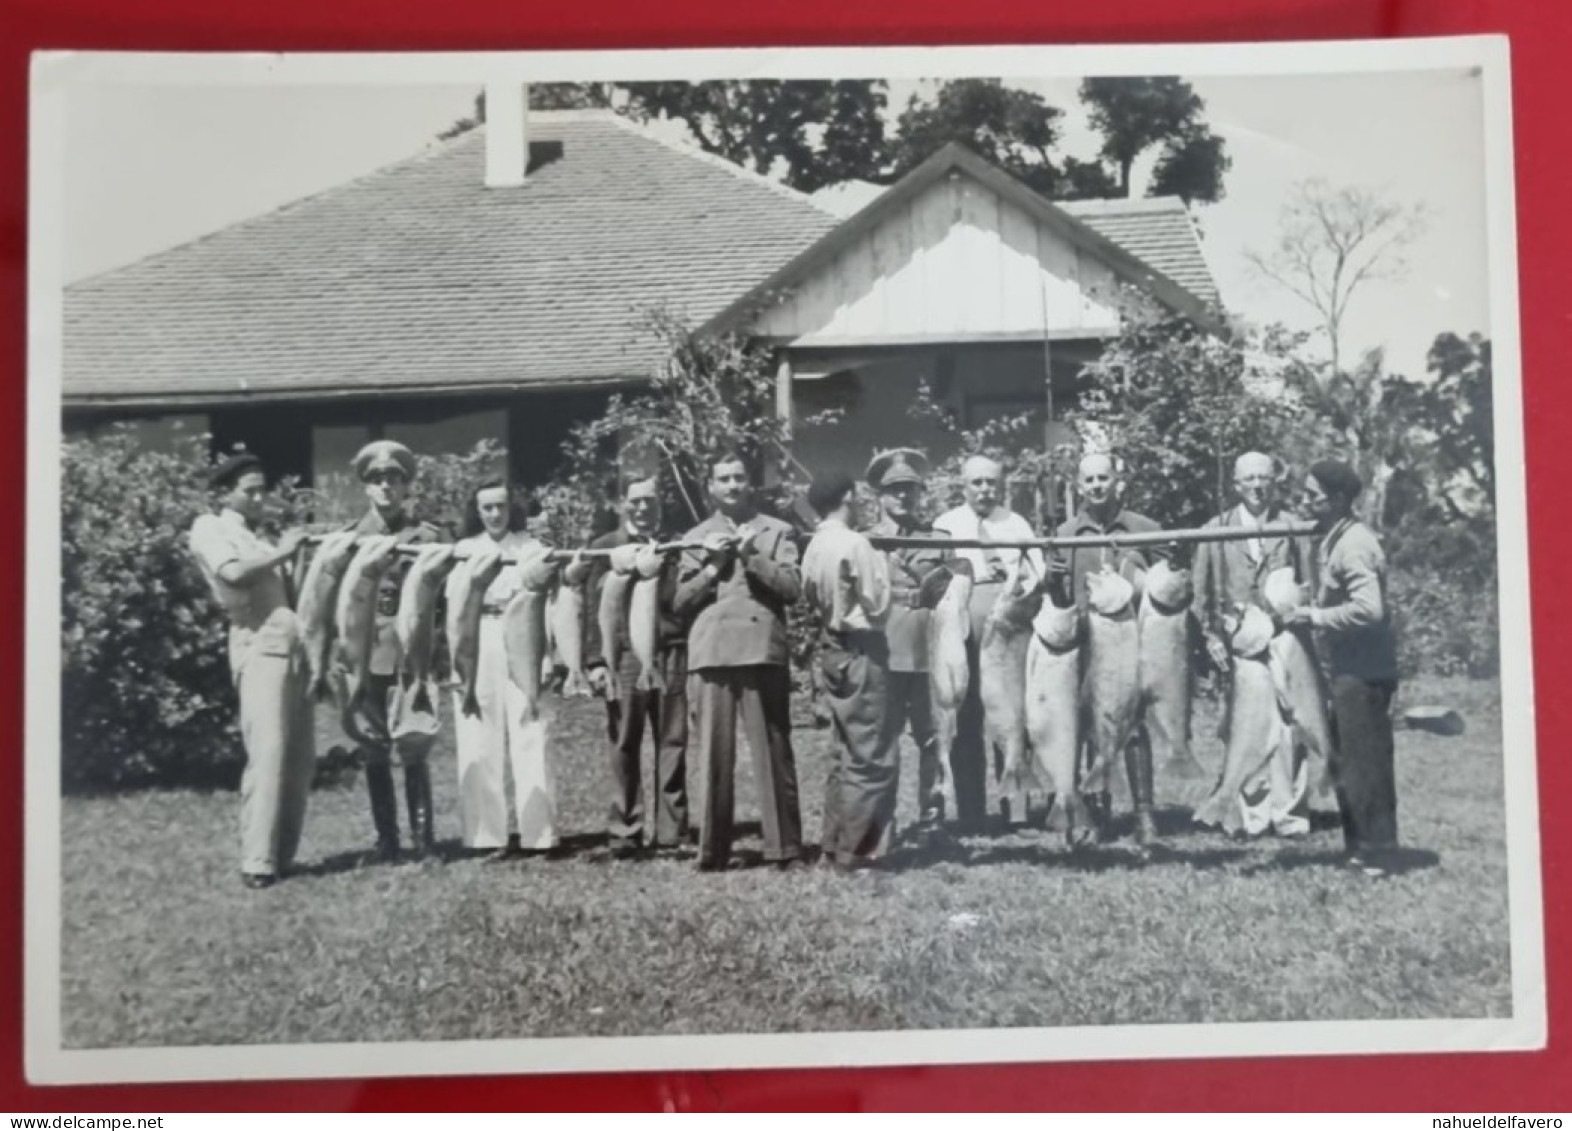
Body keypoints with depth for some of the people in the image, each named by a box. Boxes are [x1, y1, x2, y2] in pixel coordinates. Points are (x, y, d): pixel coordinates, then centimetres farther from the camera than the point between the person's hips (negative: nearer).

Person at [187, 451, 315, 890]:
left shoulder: (257, 537, 28)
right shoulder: (210, 528, 7)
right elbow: (233, 572, -12)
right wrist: (281, 553, -2)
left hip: (293, 647, 8)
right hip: (260, 644, -8)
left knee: (301, 756, 4)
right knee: (268, 753, -16)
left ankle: (282, 856, 10)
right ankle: (257, 862, -16)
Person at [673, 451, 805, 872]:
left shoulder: (776, 531, 13)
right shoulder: (696, 538, 18)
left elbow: (792, 588, 1)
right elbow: (679, 602, 11)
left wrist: (753, 557, -8)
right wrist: (712, 568, -2)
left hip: (763, 652, -1)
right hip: (710, 656, 1)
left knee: (775, 755, -2)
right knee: (714, 757, -1)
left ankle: (786, 848, 1)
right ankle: (712, 851, 5)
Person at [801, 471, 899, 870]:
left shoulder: (814, 546, 6)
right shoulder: (855, 543, -16)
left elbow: (812, 599, 10)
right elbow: (877, 605, -13)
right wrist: (880, 560, -2)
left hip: (831, 650, 9)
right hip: (860, 652, -8)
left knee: (848, 752, 16)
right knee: (873, 756, -2)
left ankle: (835, 843, 20)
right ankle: (855, 848, -1)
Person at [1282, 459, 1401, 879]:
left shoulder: (1354, 544, -18)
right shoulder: (1331, 539, 11)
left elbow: (1368, 608, -27)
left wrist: (1315, 616, -18)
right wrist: (1313, 613, 5)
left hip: (1363, 671, -10)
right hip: (1347, 669, 10)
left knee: (1364, 763, -2)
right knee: (1346, 763, 17)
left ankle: (1375, 856, 7)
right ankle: (1360, 847, 28)